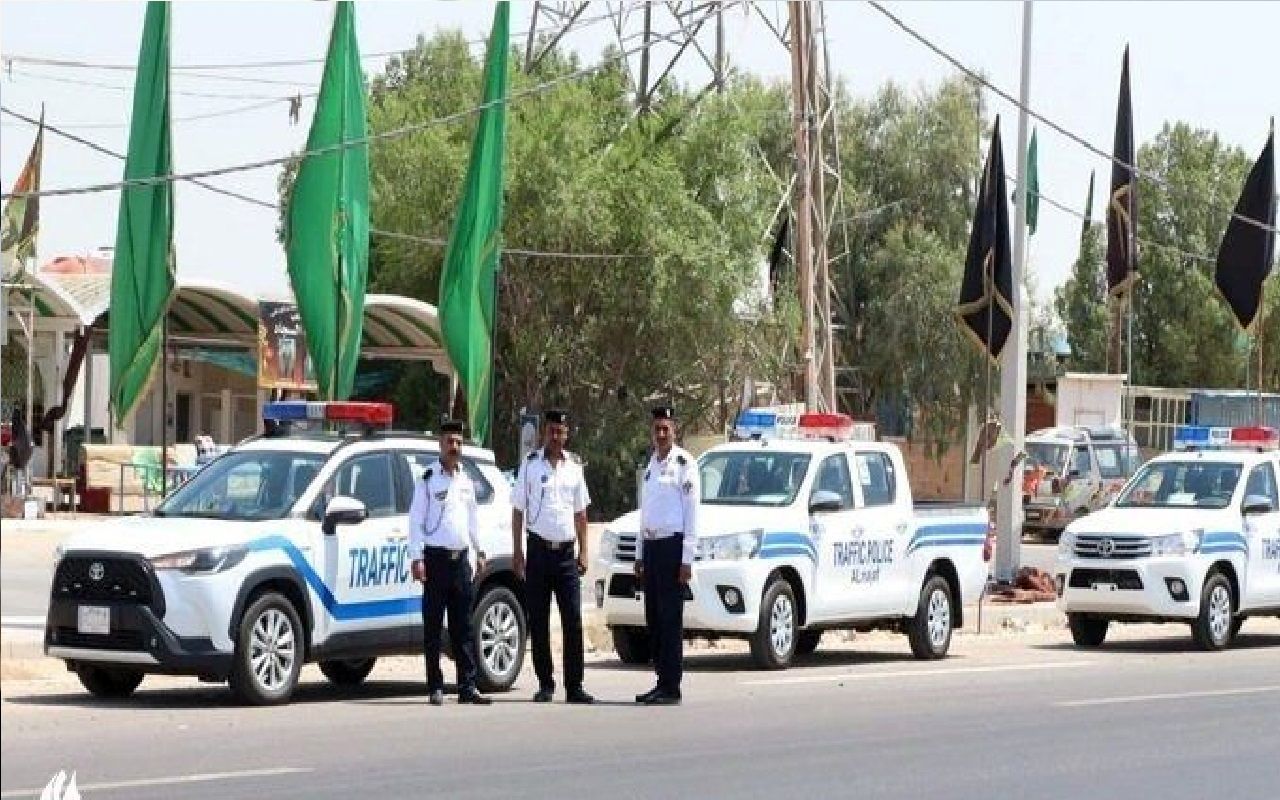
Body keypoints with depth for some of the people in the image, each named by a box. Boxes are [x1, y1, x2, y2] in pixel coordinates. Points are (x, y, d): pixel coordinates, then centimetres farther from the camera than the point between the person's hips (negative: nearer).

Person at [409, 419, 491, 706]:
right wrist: (417, 558, -11)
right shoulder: (428, 478, -2)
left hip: (461, 559, 5)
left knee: (463, 626, 4)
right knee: (433, 626, -2)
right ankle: (435, 688, 1)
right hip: (436, 557, -5)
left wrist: (479, 551, 21)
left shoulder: (466, 480, 15)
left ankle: (467, 686, 5)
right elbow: (416, 519, -5)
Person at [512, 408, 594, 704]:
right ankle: (545, 685, 10)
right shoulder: (531, 464, 3)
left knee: (573, 621, -4)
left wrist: (583, 552, 8)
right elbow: (518, 511, 4)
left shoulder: (574, 466, 10)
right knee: (538, 622, 2)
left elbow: (580, 513, 15)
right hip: (539, 549, -1)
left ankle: (574, 687, -2)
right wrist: (518, 553, -2)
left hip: (566, 552, 2)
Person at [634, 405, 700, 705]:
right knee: (653, 618, 8)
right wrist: (639, 555, 20)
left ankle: (671, 687, -7)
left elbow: (692, 514, -11)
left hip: (672, 545, -8)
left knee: (670, 618, -8)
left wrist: (686, 560, -15)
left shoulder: (684, 464, -7)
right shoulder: (651, 464, 17)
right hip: (650, 545, 8)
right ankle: (662, 681, 14)